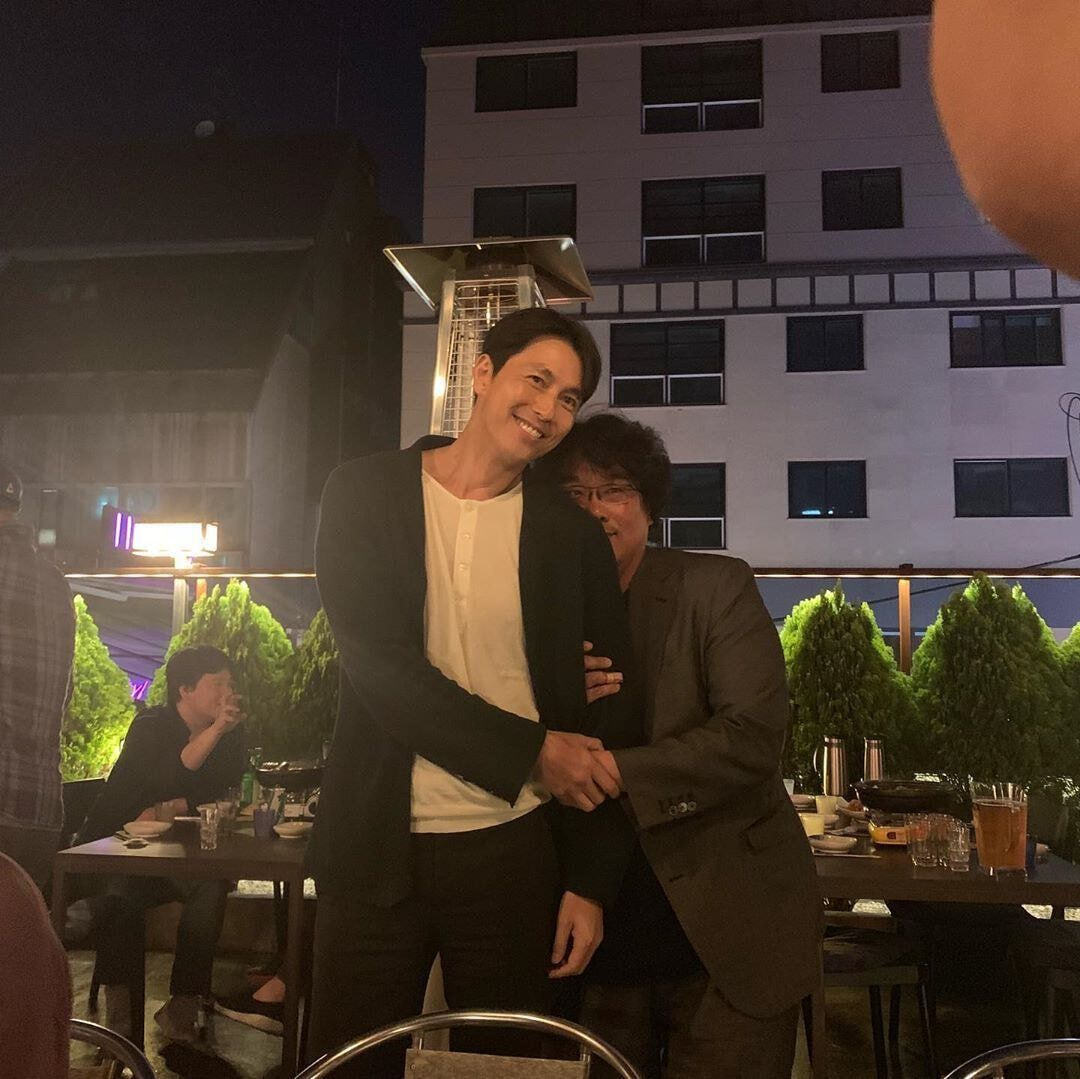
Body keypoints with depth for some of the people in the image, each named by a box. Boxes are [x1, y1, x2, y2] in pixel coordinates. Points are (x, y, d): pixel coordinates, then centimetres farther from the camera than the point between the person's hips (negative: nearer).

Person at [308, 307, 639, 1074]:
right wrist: (532, 752, -12)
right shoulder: (365, 493, -2)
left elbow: (610, 716, 4)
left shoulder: (573, 537, 2)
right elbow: (380, 664, -12)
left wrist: (592, 882, 0)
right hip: (377, 846, -1)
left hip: (514, 849, 1)